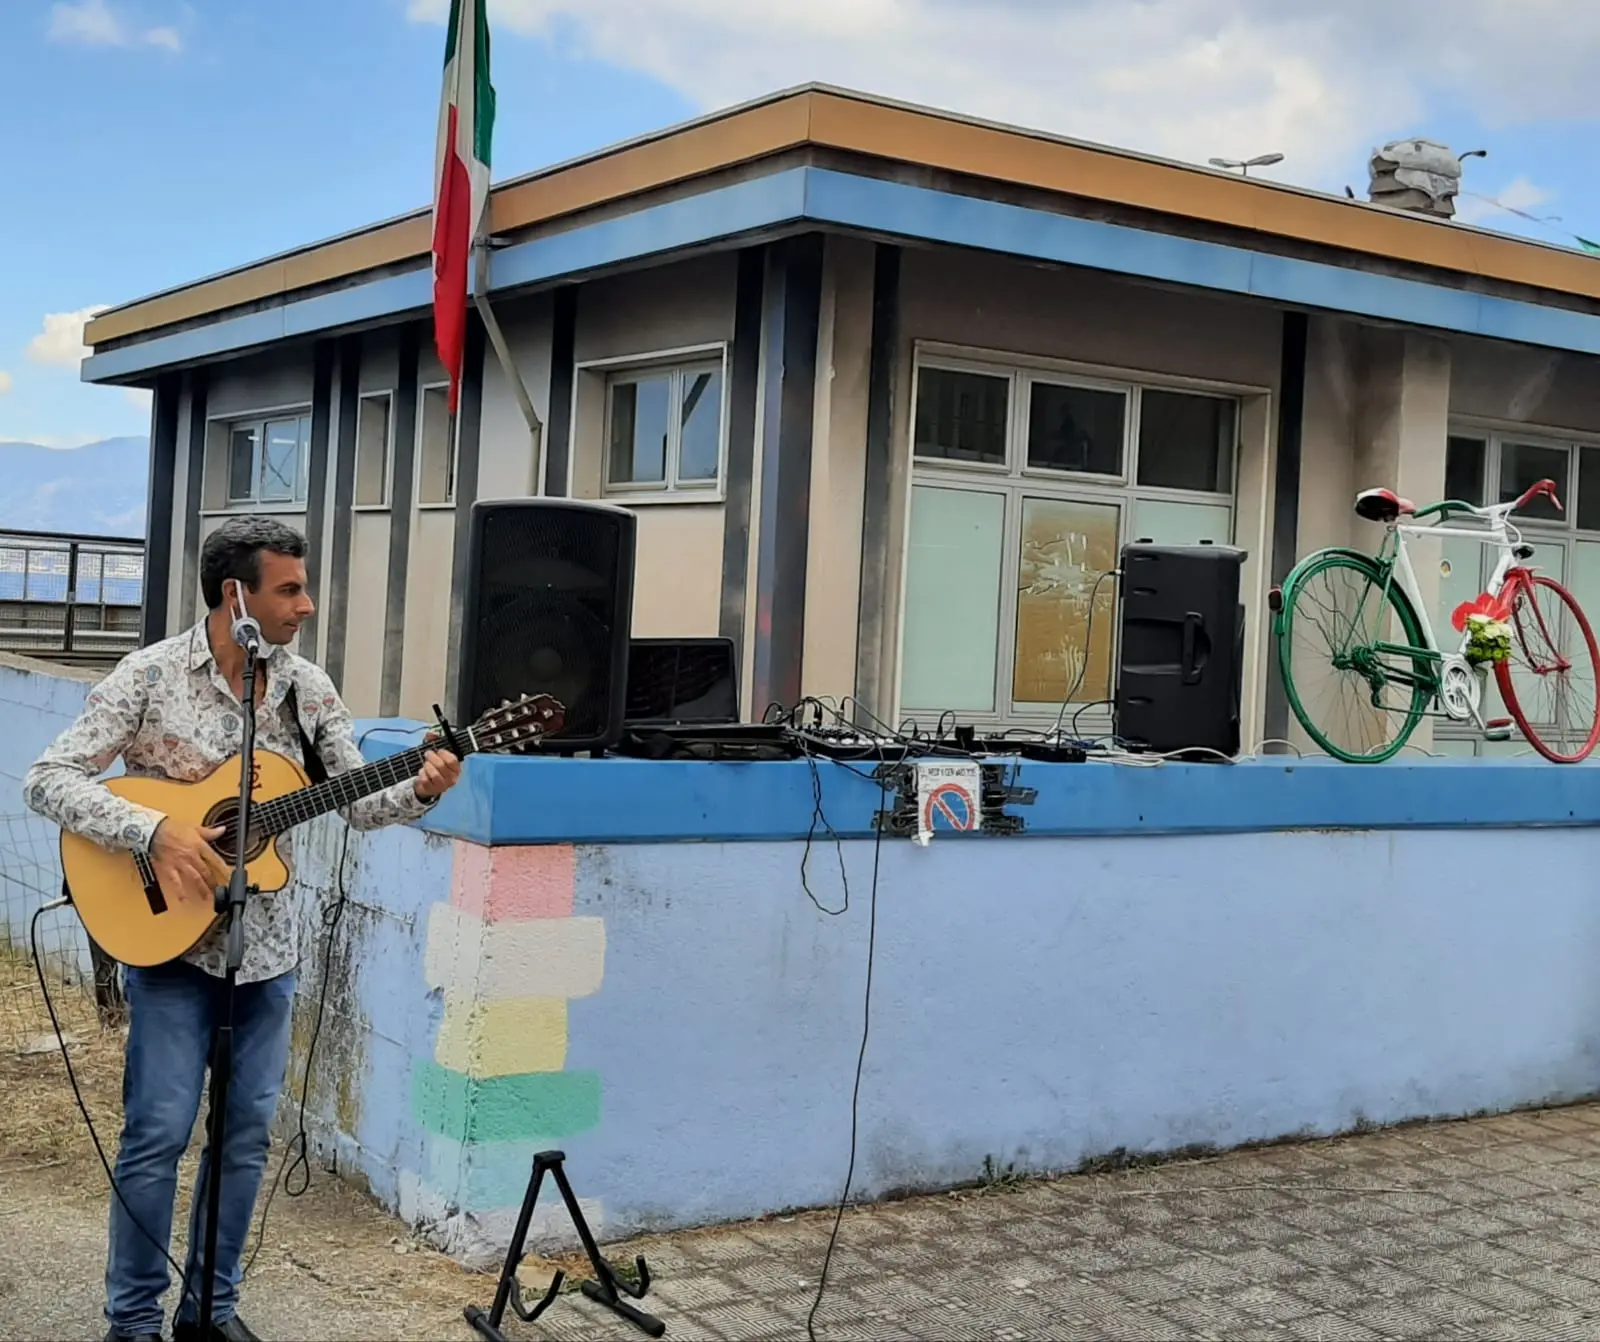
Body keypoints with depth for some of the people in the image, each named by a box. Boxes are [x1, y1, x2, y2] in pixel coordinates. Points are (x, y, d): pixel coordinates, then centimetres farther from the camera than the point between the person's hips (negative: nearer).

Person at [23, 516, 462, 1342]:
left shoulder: (309, 688, 2)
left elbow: (357, 803, 5)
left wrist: (420, 791, -16)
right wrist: (155, 831, -27)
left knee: (247, 1132, 10)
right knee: (159, 1131, -2)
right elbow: (48, 780, -15)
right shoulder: (150, 675, -11)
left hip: (266, 945, 5)